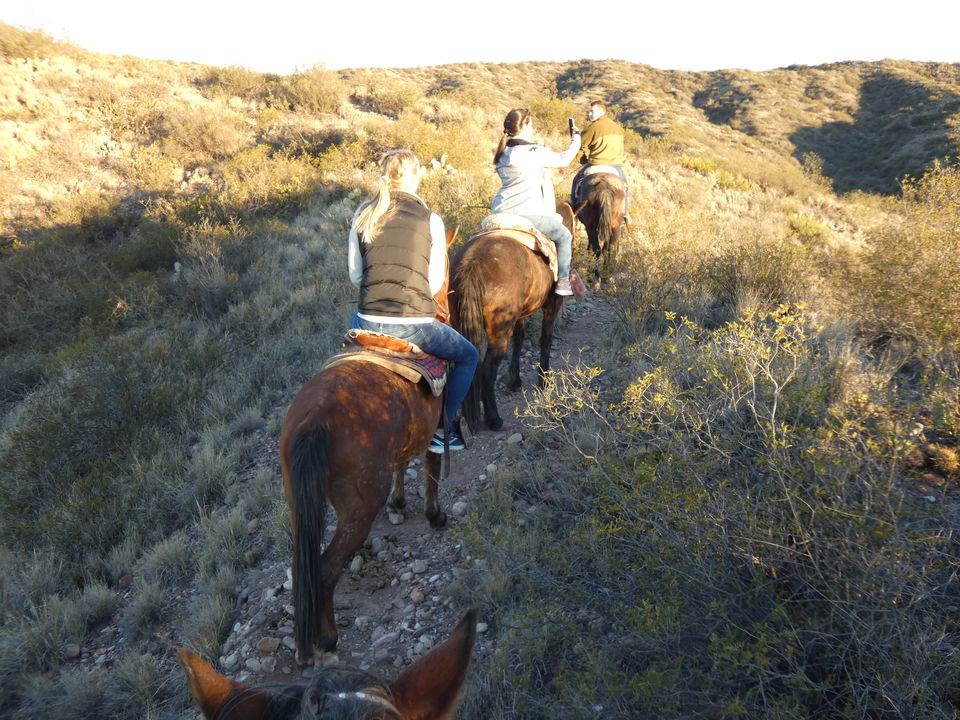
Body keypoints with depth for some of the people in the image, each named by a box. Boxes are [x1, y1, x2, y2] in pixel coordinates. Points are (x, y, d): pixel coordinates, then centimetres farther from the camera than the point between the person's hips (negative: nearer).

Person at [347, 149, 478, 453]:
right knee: (468, 357, 23)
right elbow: (435, 282, 1)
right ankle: (441, 430, 22)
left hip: (369, 324, 4)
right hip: (414, 325, -3)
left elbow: (354, 275, 10)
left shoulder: (362, 216, 5)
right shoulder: (431, 220, -2)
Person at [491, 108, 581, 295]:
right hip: (528, 213, -7)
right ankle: (563, 281, 9)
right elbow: (563, 159, 0)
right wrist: (576, 140, 18)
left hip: (500, 212, 7)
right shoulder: (534, 152, -12)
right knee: (564, 236, 11)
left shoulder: (502, 153, 11)